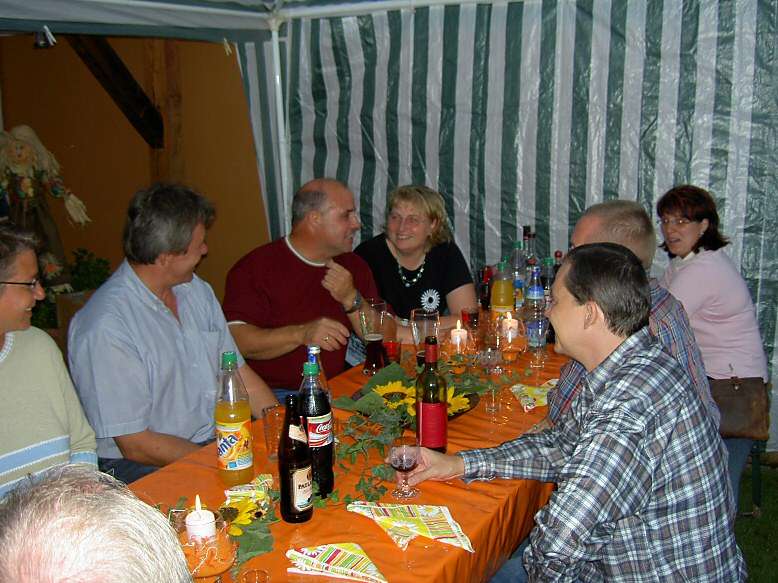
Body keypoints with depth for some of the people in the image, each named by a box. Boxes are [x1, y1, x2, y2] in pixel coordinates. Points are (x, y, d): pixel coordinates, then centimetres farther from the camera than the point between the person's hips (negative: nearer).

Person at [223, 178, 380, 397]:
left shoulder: (354, 266, 13)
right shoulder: (256, 266, -5)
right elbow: (237, 339, -16)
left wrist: (351, 300, -7)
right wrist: (301, 334, -27)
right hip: (274, 396, -6)